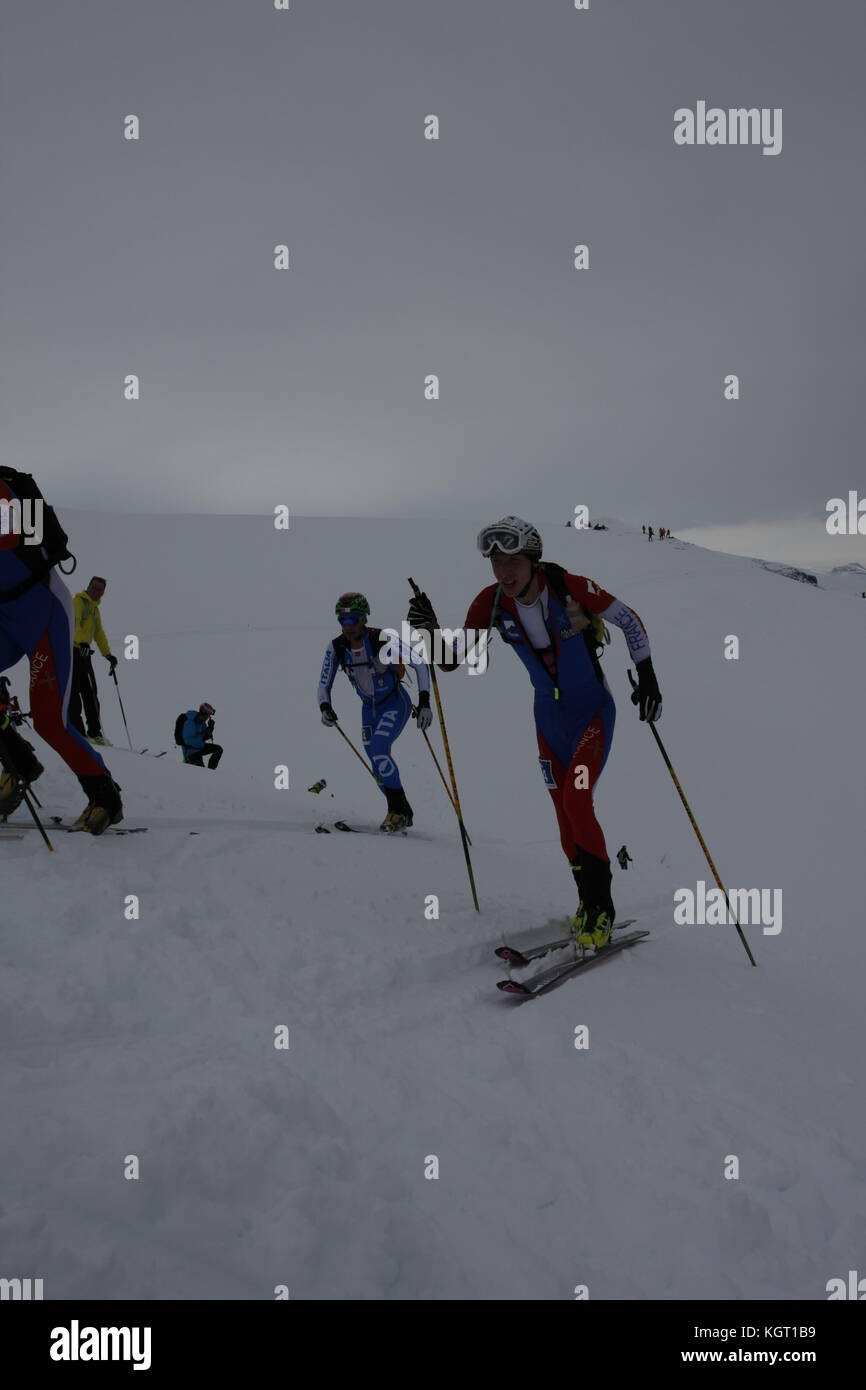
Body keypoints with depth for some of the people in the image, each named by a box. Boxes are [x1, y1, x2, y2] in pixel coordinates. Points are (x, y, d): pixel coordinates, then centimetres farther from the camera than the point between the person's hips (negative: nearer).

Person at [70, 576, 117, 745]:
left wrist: (108, 654, 27)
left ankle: (95, 732, 6)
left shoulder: (95, 609, 22)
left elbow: (99, 633, 30)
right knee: (74, 690, -11)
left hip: (84, 652, 8)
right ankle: (77, 730, -12)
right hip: (71, 649, -8)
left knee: (90, 693, 5)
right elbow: (75, 623, -23)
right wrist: (82, 642, -38)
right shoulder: (78, 601, -5)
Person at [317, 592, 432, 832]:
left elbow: (419, 664, -20)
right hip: (369, 708, 5)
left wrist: (424, 702, -27)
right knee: (377, 764, 4)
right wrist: (325, 708, -26)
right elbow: (324, 686, -4)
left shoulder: (382, 639, -25)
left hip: (396, 703, -5)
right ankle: (401, 813, 25)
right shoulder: (336, 647, -12)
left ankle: (399, 810, -7)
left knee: (378, 751, -24)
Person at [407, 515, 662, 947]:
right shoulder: (491, 602, -13)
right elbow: (452, 659, -12)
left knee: (576, 802, -18)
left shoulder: (569, 587, -23)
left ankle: (600, 908, -1)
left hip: (593, 709, -4)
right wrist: (430, 632, -31)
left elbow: (630, 621, -9)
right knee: (565, 815, 7)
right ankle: (589, 903, 26)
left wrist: (647, 678, -15)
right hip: (549, 714, 4)